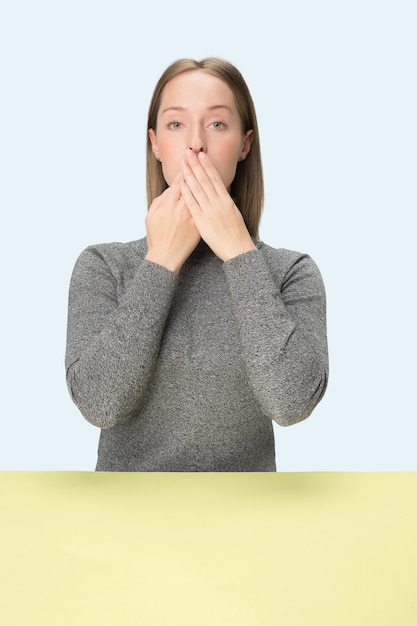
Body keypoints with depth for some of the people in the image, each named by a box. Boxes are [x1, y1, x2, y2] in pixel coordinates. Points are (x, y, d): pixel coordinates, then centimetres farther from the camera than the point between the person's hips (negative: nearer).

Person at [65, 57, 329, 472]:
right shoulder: (103, 266, -3)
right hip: (128, 475, 0)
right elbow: (98, 402, -14)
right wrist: (161, 261, -14)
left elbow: (292, 401, -17)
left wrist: (239, 253, -16)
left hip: (248, 464, 0)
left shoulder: (290, 272, -4)